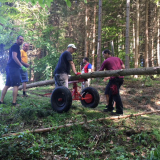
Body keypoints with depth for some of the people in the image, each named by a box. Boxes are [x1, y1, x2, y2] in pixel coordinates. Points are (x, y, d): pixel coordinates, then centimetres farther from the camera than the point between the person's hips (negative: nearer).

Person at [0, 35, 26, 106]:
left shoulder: (14, 46, 23)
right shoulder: (15, 46, -7)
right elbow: (14, 57, -19)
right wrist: (21, 66, -24)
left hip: (10, 67, 10)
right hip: (14, 68, -10)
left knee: (7, 85, 11)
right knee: (16, 85, -10)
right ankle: (14, 102, -12)